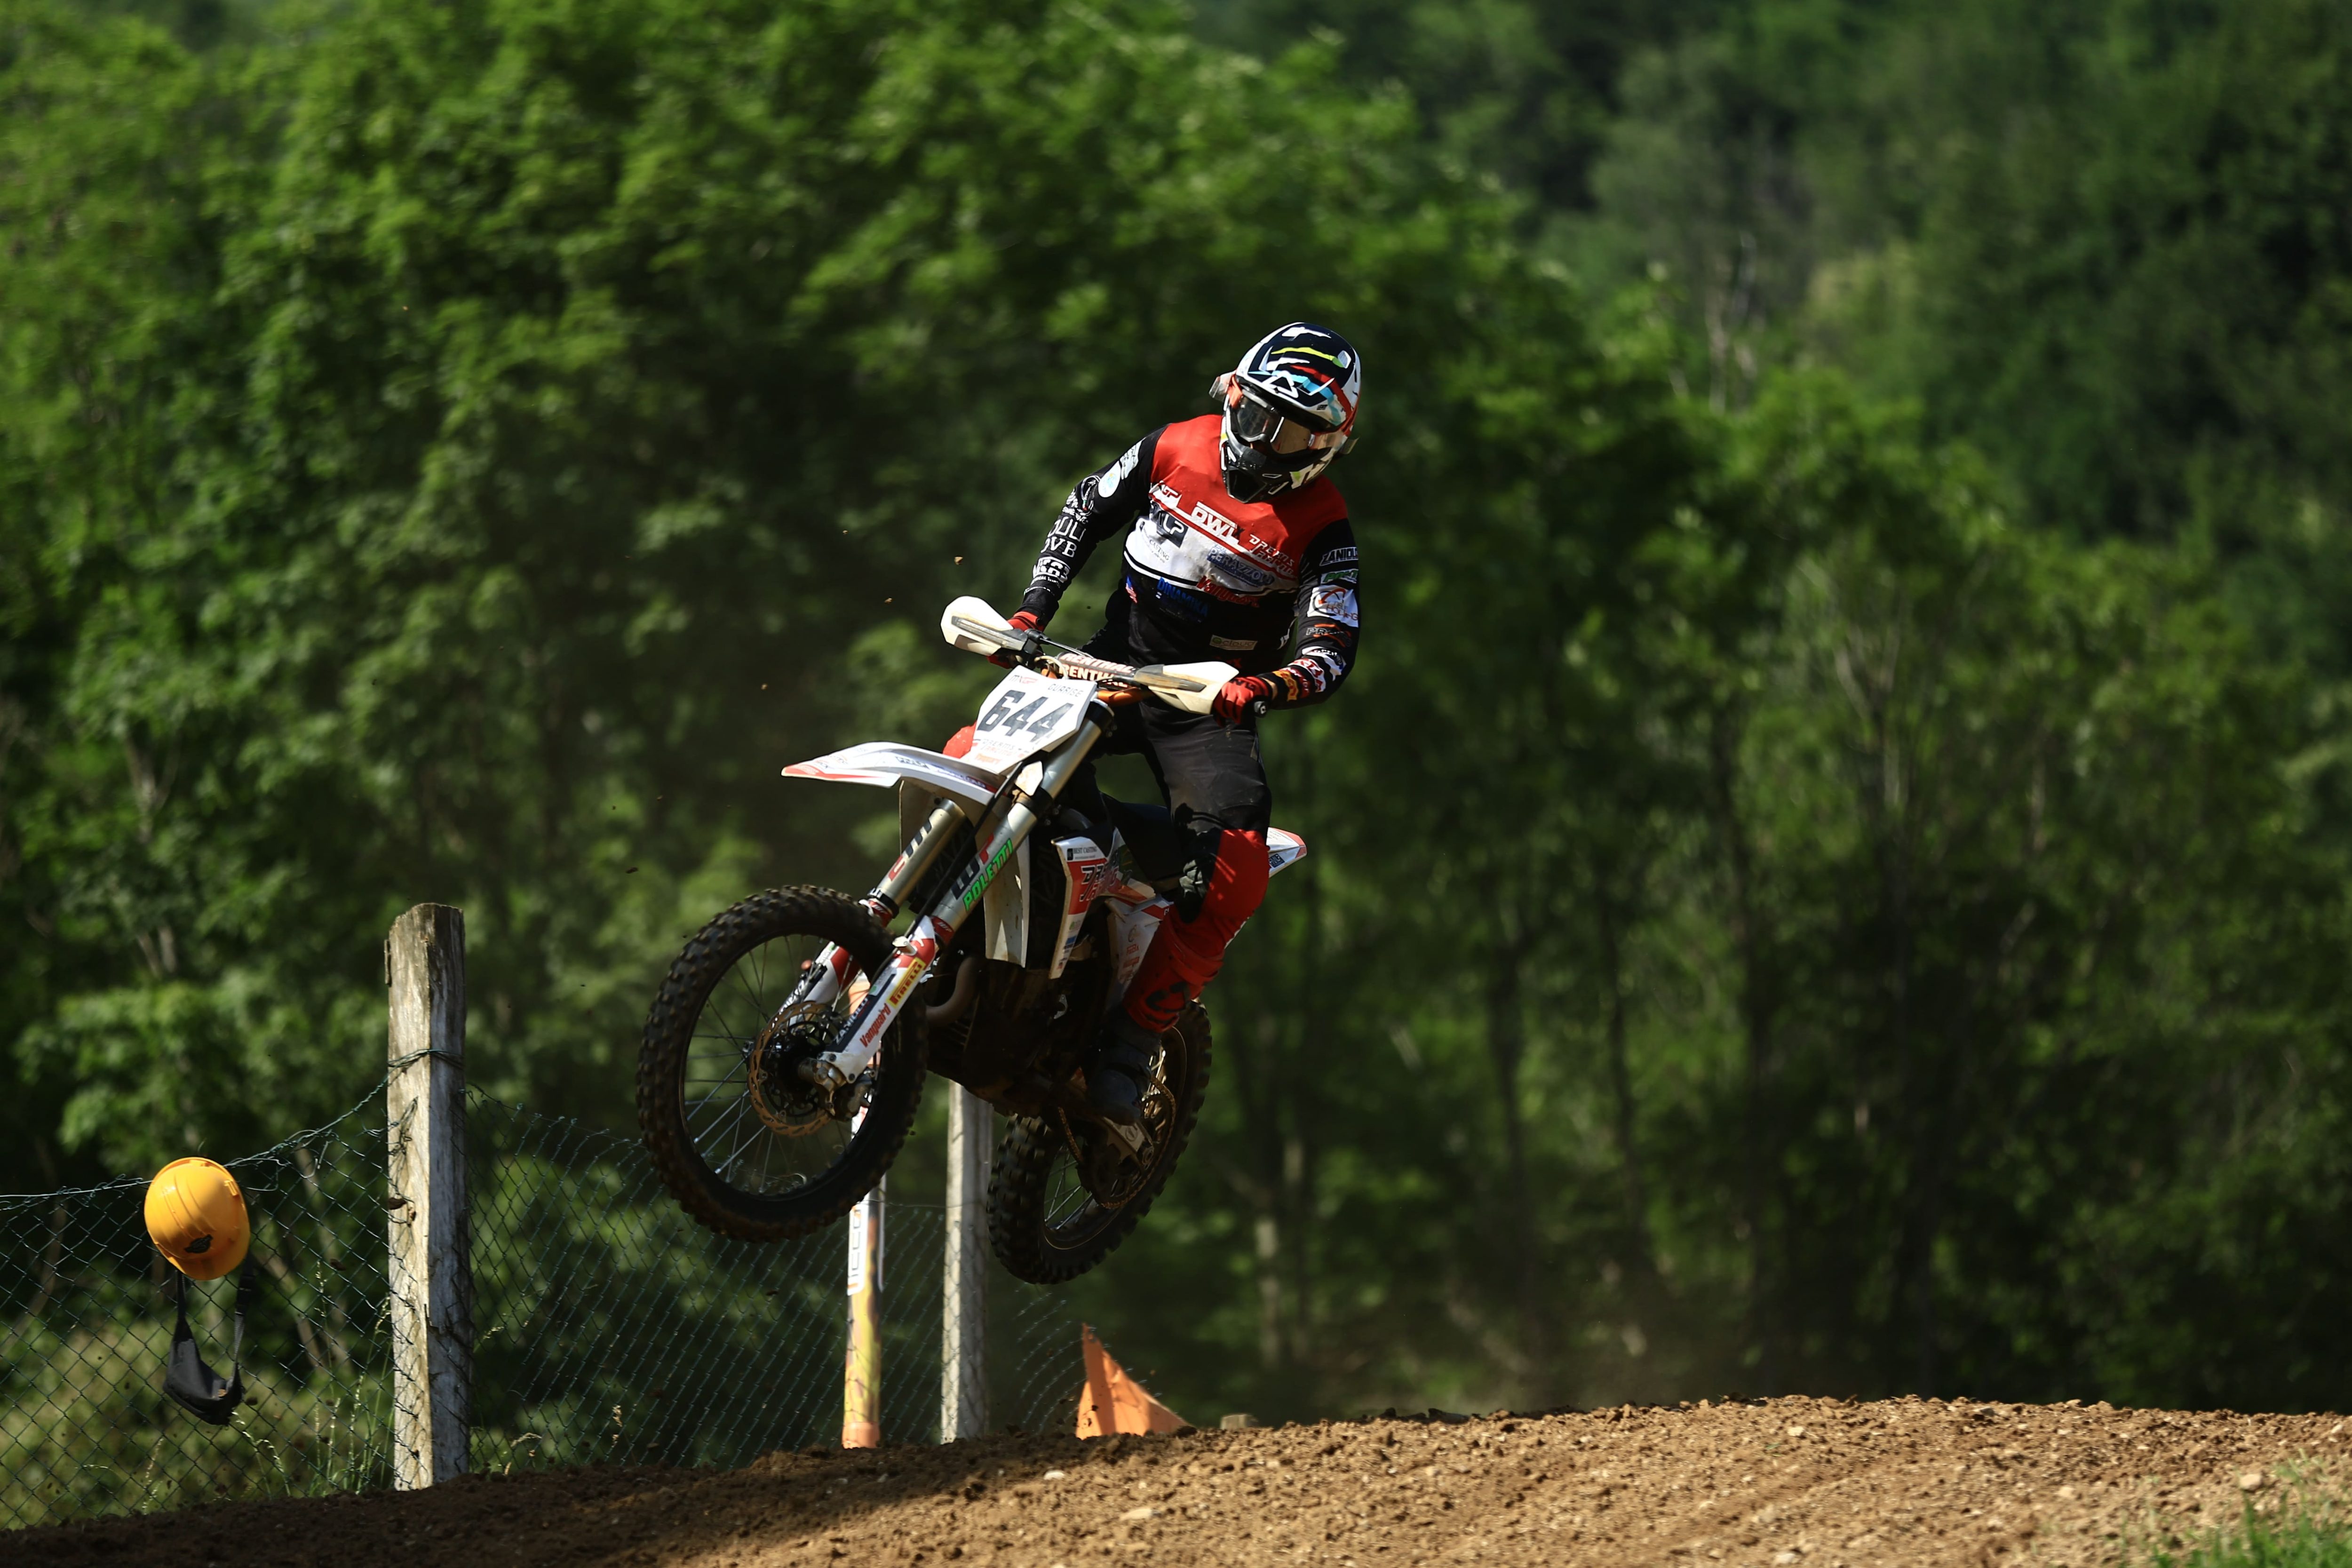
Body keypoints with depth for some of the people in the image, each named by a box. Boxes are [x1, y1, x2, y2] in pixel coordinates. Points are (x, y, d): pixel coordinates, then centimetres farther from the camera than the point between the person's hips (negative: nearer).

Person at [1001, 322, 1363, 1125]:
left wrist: (1272, 686, -36)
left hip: (1210, 707, -3)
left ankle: (1131, 1047, -16)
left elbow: (1333, 645, -14)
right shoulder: (1177, 449, 0)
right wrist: (1031, 610, 3)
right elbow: (1088, 508, 14)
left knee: (1231, 877, -25)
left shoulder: (1321, 525, -7)